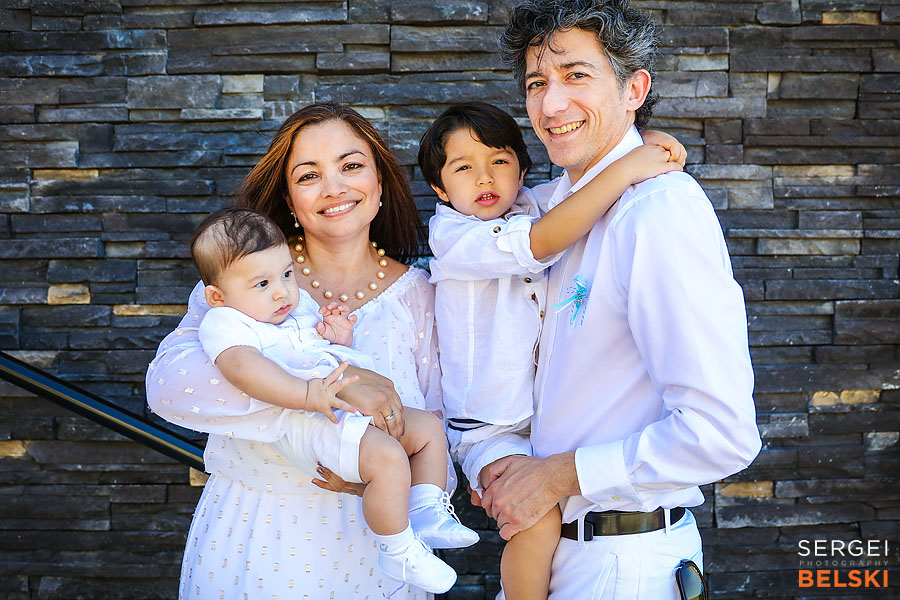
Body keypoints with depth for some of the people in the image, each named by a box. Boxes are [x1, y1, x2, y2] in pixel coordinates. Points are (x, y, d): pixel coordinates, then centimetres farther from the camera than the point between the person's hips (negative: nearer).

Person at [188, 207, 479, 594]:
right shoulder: (225, 322, -5)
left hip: (355, 407, 10)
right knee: (388, 459, -30)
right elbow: (242, 365, -28)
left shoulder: (300, 305, 22)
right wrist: (308, 395, -37)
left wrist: (341, 340, 9)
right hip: (310, 424, -10)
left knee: (430, 427, 13)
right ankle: (397, 552, -10)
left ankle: (426, 517, 16)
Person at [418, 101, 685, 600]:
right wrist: (625, 169, -31)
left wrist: (644, 148, -9)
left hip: (549, 414, 7)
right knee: (538, 521, -25)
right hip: (488, 425, -7)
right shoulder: (450, 233, -15)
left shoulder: (529, 209, 5)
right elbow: (539, 243, -30)